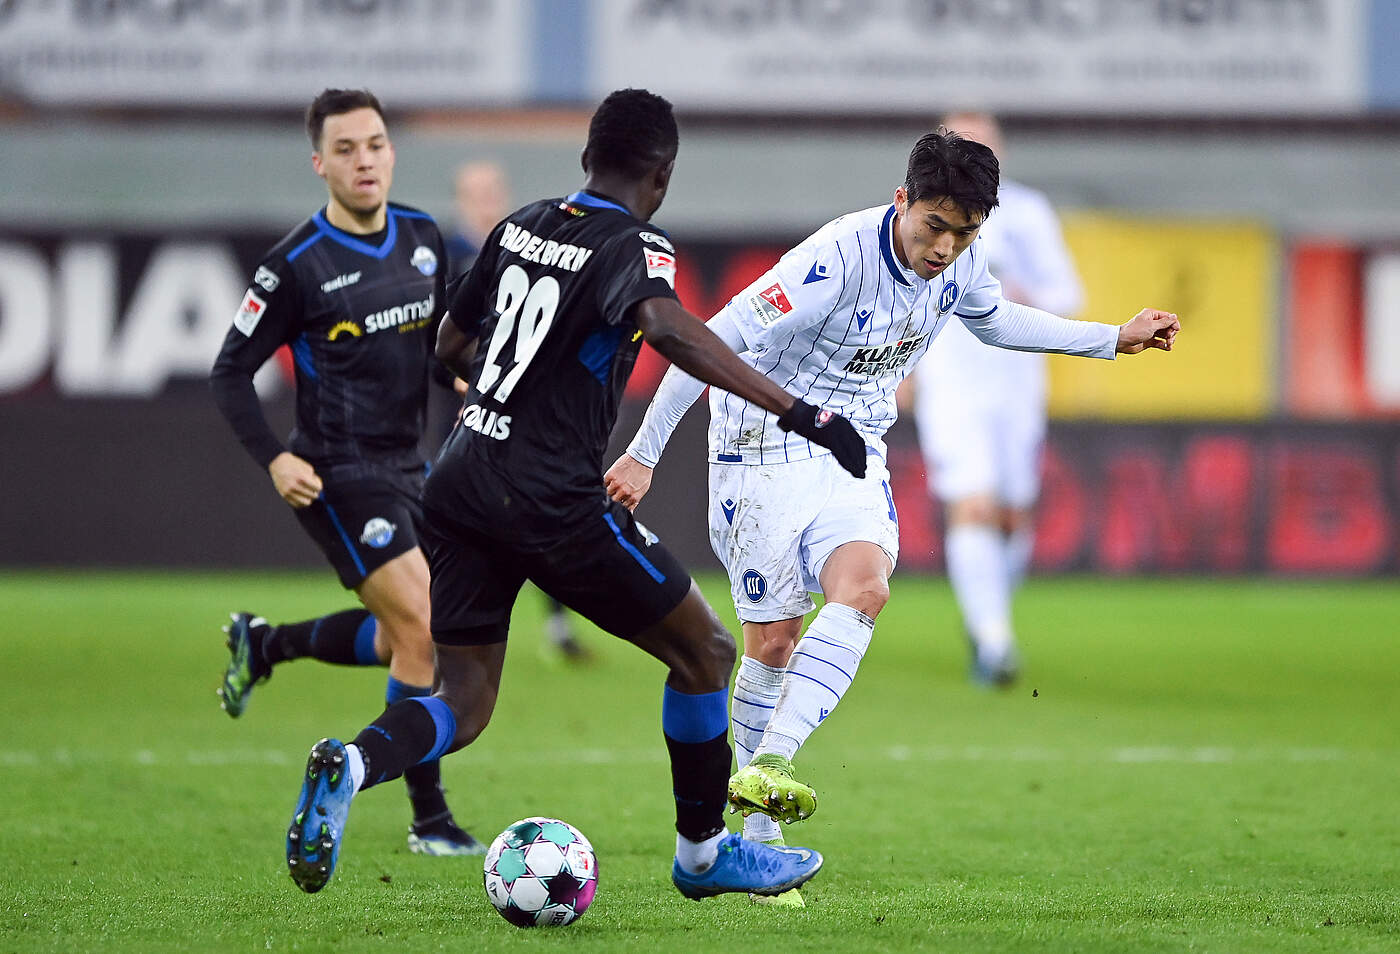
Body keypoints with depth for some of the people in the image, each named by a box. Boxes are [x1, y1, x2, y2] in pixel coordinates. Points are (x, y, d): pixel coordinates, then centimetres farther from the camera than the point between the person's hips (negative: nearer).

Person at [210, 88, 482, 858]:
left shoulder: (422, 238, 5)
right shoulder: (297, 265, -13)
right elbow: (230, 373, -8)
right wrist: (274, 460, -19)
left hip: (405, 469, 7)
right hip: (338, 477, -7)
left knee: (400, 638, 15)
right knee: (425, 631, -14)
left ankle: (262, 644, 40)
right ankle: (429, 818, -4)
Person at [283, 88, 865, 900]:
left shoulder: (521, 225, 13)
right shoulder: (634, 245, -8)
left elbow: (452, 345, 24)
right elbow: (668, 326, -29)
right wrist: (798, 413, -33)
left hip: (460, 487, 7)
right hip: (552, 500, -7)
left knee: (463, 703, 9)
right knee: (705, 651, 11)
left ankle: (352, 766, -21)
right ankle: (704, 854, 21)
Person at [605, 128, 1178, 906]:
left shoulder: (962, 263, -5)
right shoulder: (839, 259, -28)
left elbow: (995, 320, 20)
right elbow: (715, 344, -26)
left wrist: (1113, 339, 21)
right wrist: (645, 453, -24)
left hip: (853, 456, 5)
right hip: (766, 452, -5)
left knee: (863, 586, -23)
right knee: (771, 642, -2)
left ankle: (768, 766, -27)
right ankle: (760, 837, 11)